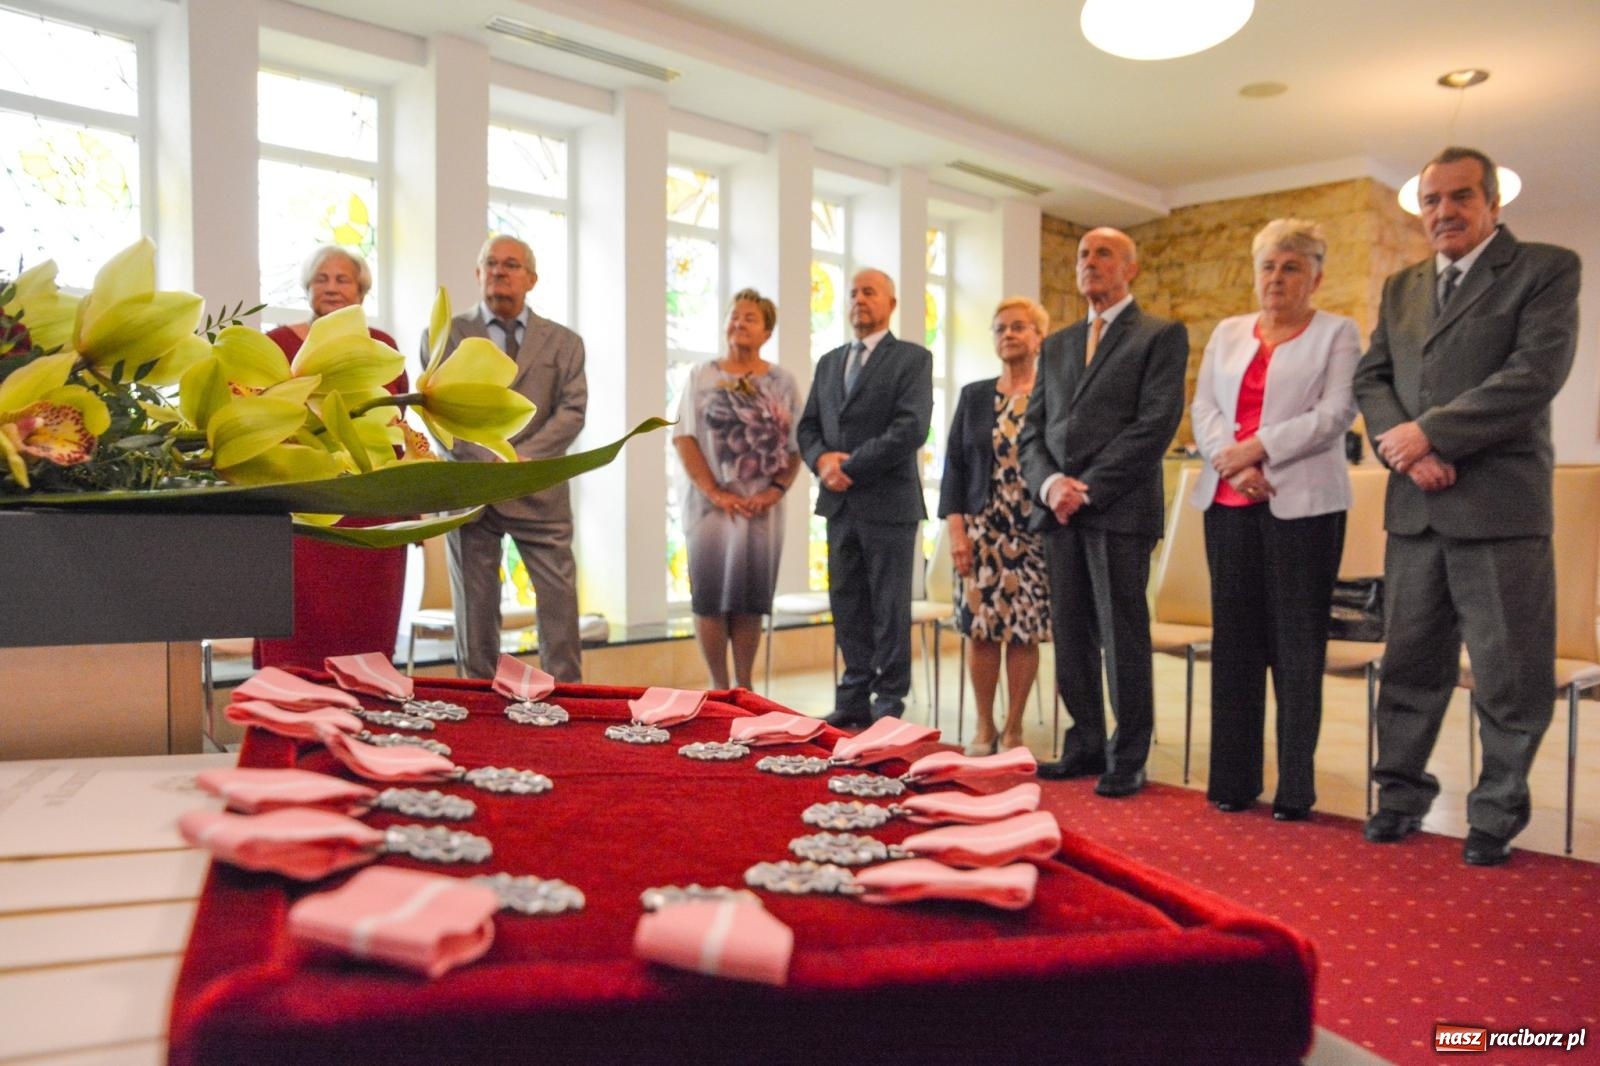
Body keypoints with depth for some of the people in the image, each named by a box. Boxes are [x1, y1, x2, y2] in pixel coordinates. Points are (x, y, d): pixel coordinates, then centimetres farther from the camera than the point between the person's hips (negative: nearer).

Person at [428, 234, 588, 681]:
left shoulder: (564, 342, 11)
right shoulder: (446, 335, 9)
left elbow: (572, 410, -1)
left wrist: (519, 459, -13)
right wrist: (489, 463, -13)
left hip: (539, 490, 0)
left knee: (560, 601, -3)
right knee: (475, 606, 4)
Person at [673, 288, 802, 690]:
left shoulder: (782, 382, 8)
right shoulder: (703, 376, 4)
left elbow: (796, 446, 6)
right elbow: (684, 438, -3)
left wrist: (775, 490, -9)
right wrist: (715, 492, -12)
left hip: (763, 509, 1)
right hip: (712, 506, -1)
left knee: (752, 599, 6)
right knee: (710, 597, 0)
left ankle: (744, 686, 18)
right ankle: (718, 686, 12)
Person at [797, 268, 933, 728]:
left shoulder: (913, 358, -1)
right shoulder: (828, 363, 17)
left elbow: (911, 428, -14)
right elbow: (808, 426, 15)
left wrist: (851, 466, -15)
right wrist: (821, 458, -7)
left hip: (888, 501, -6)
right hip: (839, 502, 6)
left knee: (889, 608, 2)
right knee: (846, 605, 9)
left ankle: (889, 706, 11)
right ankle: (853, 702, 17)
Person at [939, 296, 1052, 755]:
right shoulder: (974, 396, 10)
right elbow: (954, 465, 7)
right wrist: (956, 529, -1)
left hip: (1034, 532, -2)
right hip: (982, 531, 2)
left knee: (1024, 631, 1)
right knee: (982, 629, 2)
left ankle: (1013, 728, 15)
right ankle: (983, 726, 16)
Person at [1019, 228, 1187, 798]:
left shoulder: (1162, 336, 3)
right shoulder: (1055, 345, 20)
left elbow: (1156, 423, -9)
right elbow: (1032, 430, 14)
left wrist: (1089, 488, -13)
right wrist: (1049, 483, -6)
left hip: (1120, 510, -5)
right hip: (1059, 512, 5)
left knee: (1123, 639, -1)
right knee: (1071, 639, 8)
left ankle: (1127, 760, 10)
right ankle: (1085, 746, 19)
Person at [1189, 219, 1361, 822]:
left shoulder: (1336, 334, 5)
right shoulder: (1227, 333, 17)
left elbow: (1335, 414, -7)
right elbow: (1203, 408, 8)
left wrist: (1255, 448, -16)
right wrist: (1233, 466, -9)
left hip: (1301, 502, -4)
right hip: (1230, 502, 4)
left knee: (1296, 642, -2)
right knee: (1234, 637, 4)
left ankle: (1296, 788, 5)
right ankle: (1233, 779, 10)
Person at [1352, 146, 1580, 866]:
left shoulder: (1545, 269, 1)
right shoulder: (1401, 287, 17)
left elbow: (1537, 372, -13)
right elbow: (1370, 377, 9)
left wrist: (1429, 434, -15)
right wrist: (1402, 447, -9)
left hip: (1499, 504, -4)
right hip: (1415, 507, 5)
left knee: (1507, 670, 2)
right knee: (1410, 663, 11)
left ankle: (1496, 817, 16)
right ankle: (1401, 794, 23)